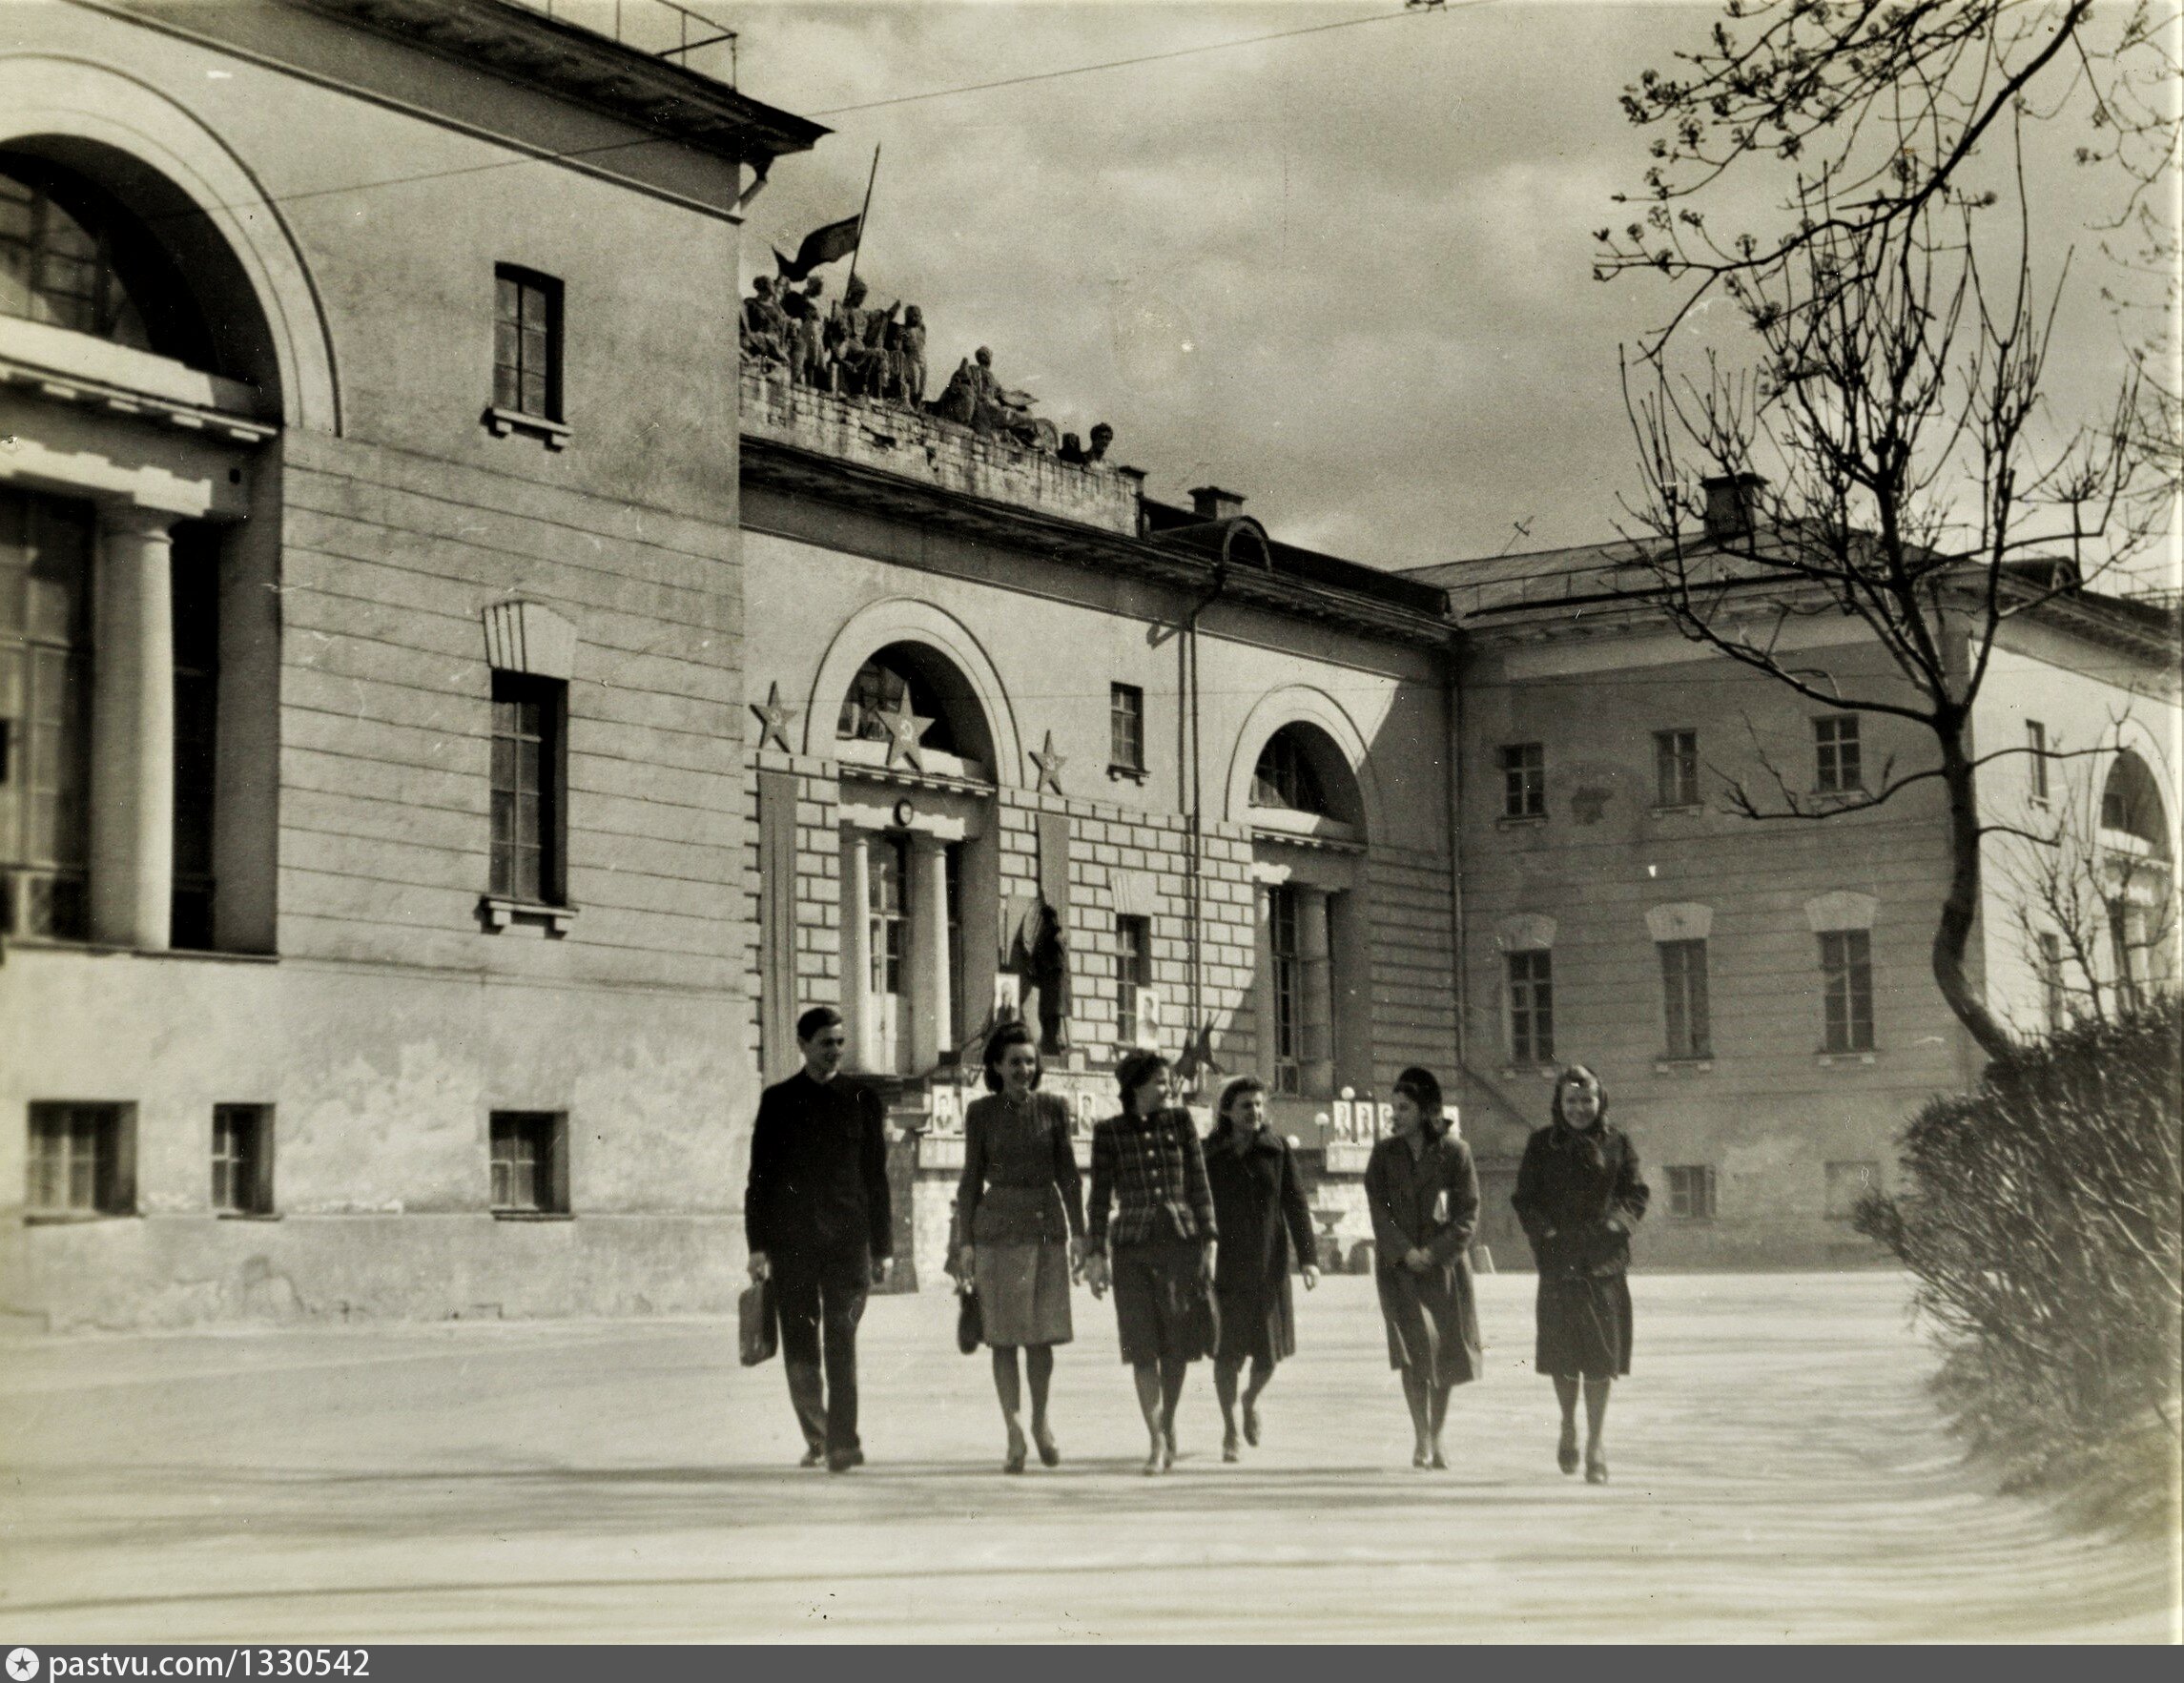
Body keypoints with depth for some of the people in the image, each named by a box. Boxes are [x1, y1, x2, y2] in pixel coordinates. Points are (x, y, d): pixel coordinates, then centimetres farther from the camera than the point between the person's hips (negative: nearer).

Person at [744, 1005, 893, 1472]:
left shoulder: (862, 1100, 8)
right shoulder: (778, 1100, 6)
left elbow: (876, 1176, 9)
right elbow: (760, 1175, 5)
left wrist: (882, 1247, 6)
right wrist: (758, 1244, -2)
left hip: (847, 1240, 0)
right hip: (791, 1241, 0)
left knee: (841, 1344, -8)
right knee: (800, 1348, 6)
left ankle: (842, 1442, -8)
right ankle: (815, 1435, 23)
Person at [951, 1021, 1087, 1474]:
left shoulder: (1054, 1108, 6)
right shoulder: (981, 1113, 3)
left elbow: (1068, 1174, 7)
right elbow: (971, 1178, 5)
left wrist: (1078, 1232, 2)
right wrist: (965, 1241, 1)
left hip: (1047, 1225, 1)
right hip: (999, 1228, -1)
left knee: (1042, 1333, 4)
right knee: (1004, 1335, -2)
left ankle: (1040, 1421, 24)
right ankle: (1014, 1435, 1)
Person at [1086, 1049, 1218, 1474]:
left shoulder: (1180, 1120, 7)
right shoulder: (1109, 1132, 4)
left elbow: (1198, 1184, 8)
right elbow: (1100, 1196, 5)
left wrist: (1208, 1241, 3)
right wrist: (1097, 1254, 0)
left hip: (1182, 1239, 1)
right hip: (1133, 1246, -1)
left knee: (1178, 1342, 5)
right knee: (1143, 1345, -6)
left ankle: (1168, 1420, 27)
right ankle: (1157, 1440, -4)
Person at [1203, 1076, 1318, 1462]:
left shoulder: (1277, 1149, 4)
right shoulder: (1209, 1154, 0)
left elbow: (1296, 1205, 1)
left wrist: (1309, 1257, -6)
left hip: (1268, 1264, 2)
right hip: (1224, 1265, -2)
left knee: (1270, 1347, 5)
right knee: (1227, 1348, -4)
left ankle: (1251, 1400, 36)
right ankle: (1229, 1430, 9)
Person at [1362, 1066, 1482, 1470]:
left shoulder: (1454, 1151, 0)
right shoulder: (1385, 1153, 5)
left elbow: (1468, 1213, -1)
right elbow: (1378, 1209, 1)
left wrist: (1433, 1252, -12)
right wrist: (1405, 1251, -12)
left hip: (1445, 1263, 0)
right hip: (1398, 1263, 0)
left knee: (1445, 1351, 3)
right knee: (1415, 1341, -14)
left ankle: (1436, 1438, 17)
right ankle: (1421, 1439, -9)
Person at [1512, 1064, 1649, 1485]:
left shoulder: (1617, 1143, 6)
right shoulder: (1542, 1145, 5)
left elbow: (1635, 1193, 9)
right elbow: (1524, 1199, 7)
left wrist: (1617, 1223, -9)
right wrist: (1546, 1233, -8)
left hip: (1606, 1262, 0)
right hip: (1559, 1260, 0)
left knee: (1602, 1355, -3)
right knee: (1562, 1349, 1)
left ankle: (1594, 1443, 7)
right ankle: (1569, 1425, 27)